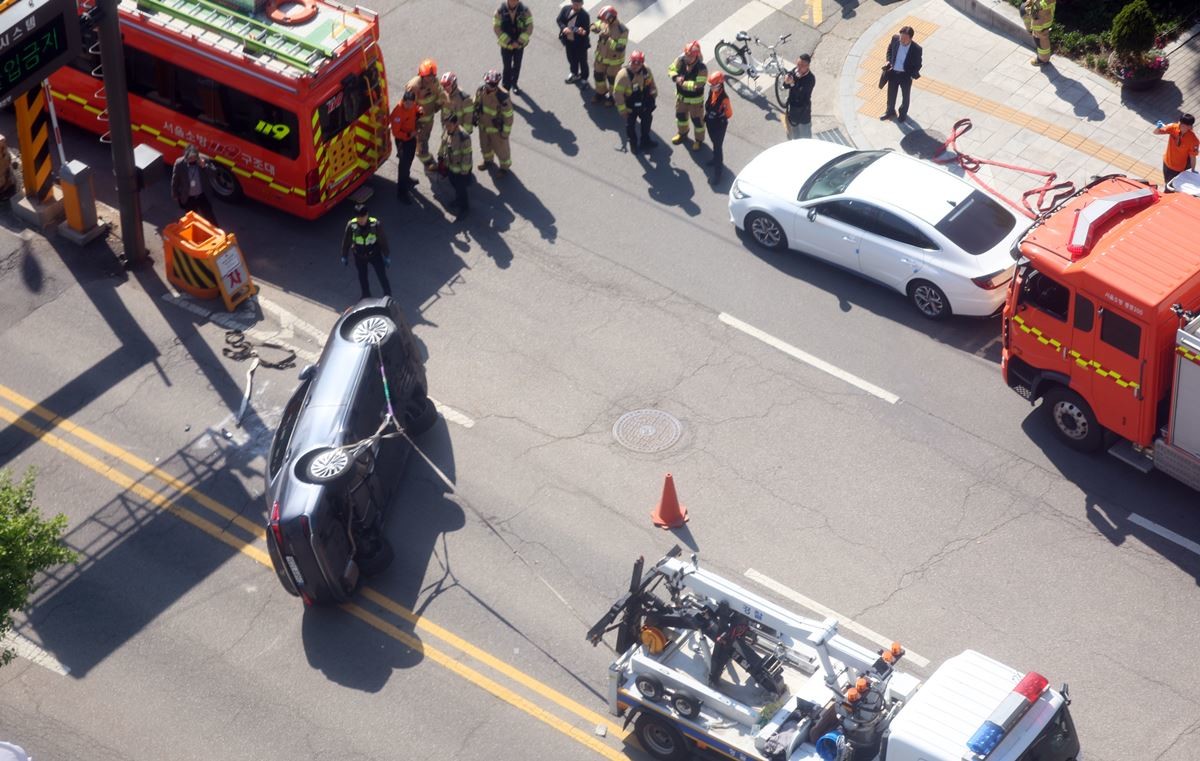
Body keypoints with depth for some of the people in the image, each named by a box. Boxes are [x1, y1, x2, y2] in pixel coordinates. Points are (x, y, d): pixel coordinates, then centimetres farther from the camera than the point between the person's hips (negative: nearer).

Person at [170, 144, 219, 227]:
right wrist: (176, 195, 2)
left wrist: (204, 166, -34)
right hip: (188, 198, -1)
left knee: (210, 216, 14)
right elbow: (175, 180, -7)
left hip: (201, 195, 1)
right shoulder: (179, 163, -20)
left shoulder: (203, 160, -18)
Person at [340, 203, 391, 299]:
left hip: (375, 255, -1)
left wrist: (387, 256, -4)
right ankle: (366, 296, 49)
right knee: (362, 277, 23)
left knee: (382, 277, 10)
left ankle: (388, 296, 35)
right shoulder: (351, 225, -26)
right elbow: (346, 241, -9)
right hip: (359, 257, 1)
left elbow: (382, 240, -13)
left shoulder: (375, 224, -28)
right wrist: (344, 257, 2)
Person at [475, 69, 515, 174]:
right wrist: (475, 118, 12)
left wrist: (505, 132, -15)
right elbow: (476, 104, 3)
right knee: (484, 145, 28)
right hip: (483, 125, 5)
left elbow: (508, 116, -23)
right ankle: (487, 160, 57)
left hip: (497, 128, -5)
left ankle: (505, 166, 44)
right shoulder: (481, 90, -18)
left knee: (500, 148, 17)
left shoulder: (502, 97, -34)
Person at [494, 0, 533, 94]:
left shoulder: (524, 10, -14)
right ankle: (506, 88, 14)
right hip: (506, 45, -2)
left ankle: (514, 84, 39)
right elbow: (496, 27, -15)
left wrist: (520, 41, -17)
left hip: (520, 44, 2)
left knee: (517, 66, 17)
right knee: (507, 67, 2)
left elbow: (529, 27, -12)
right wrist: (509, 42, -18)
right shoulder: (500, 11, -17)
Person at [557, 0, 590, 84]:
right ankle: (575, 74, 49)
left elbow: (587, 30, -23)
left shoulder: (584, 15, -23)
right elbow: (559, 20, -7)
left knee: (582, 61, 12)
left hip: (580, 43, -5)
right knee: (571, 59, 25)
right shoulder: (566, 9, -10)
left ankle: (584, 78, 34)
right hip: (568, 40, 5)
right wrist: (564, 28, -25)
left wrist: (583, 32, -47)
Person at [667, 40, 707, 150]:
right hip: (681, 95, 6)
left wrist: (683, 84, -32)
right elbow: (671, 69, -8)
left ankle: (699, 140, 36)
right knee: (680, 115, 27)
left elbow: (698, 85, -37)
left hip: (695, 99, -6)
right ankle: (682, 133, 54)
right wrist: (676, 77, -30)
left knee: (697, 120, 12)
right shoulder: (681, 60, -18)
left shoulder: (701, 68, -33)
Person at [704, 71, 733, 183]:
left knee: (718, 147, 3)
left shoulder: (724, 98, -31)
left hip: (719, 126, -7)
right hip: (710, 123, 7)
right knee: (714, 143, 29)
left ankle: (718, 172, 13)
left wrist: (721, 120, -6)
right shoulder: (711, 92, -11)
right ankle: (716, 160, 53)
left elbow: (729, 114, -17)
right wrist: (706, 117, 13)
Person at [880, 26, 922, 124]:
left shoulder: (916, 49, -28)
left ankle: (903, 114, 49)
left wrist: (913, 75, -26)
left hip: (906, 75, -3)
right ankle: (890, 111, 50)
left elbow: (918, 64, -13)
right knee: (891, 94, 24)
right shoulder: (895, 39, -19)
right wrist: (889, 60, -6)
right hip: (893, 72, 3)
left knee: (905, 96, 22)